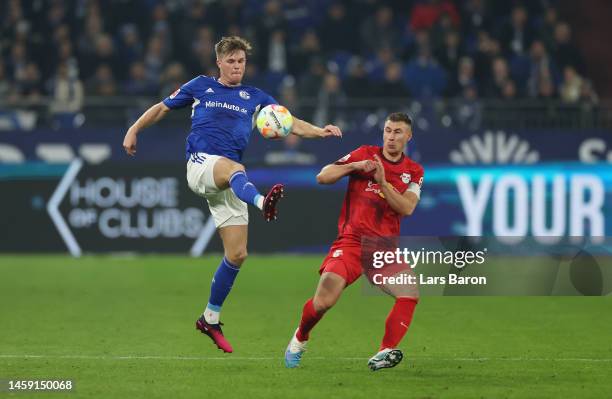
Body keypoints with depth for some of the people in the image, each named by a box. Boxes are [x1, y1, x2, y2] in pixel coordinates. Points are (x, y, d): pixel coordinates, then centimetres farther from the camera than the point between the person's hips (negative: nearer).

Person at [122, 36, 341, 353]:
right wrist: (134, 129, 13)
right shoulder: (201, 86, 15)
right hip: (200, 163, -4)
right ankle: (262, 202, -77)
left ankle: (210, 318, 15)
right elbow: (162, 107, 23)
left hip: (228, 182, 4)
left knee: (237, 254, -2)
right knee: (234, 169, -41)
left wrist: (319, 131, -10)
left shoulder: (255, 98, 18)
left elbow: (290, 122, 7)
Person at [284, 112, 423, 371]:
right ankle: (299, 340, 10)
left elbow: (407, 208, -6)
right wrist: (354, 166, -14)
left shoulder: (414, 171, 10)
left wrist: (383, 182, -17)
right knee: (323, 301, -19)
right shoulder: (365, 154, 6)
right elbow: (322, 177, 0)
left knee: (410, 293, -23)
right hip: (351, 241, -2)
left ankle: (384, 354, -23)